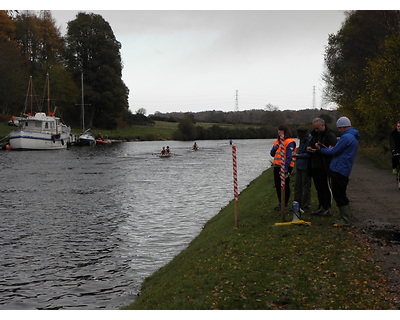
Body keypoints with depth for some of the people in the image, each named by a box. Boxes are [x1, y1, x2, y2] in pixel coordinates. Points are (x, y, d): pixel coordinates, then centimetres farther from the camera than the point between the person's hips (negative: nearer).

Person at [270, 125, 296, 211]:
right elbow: (272, 154, 20)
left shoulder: (289, 142, -10)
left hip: (285, 167, -8)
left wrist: (286, 168, -22)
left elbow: (289, 157, -16)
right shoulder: (277, 142, 17)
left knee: (285, 186, 1)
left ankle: (285, 204, 9)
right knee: (277, 185, 12)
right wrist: (274, 149, -3)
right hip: (277, 167, 8)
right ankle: (280, 203, 24)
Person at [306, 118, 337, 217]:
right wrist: (308, 149, 3)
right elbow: (310, 145, 26)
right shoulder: (315, 135, 18)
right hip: (315, 167, 8)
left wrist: (319, 149, -23)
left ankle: (327, 209, 2)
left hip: (324, 167, -8)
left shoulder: (330, 135, -8)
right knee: (318, 188, 14)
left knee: (326, 187, -3)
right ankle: (321, 207, 23)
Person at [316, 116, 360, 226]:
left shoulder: (346, 137, -16)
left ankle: (346, 219, -4)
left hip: (339, 170, -10)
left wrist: (320, 149, 0)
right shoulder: (354, 137, 18)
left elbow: (334, 152, -13)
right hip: (344, 171, 10)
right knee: (340, 195, 16)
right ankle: (346, 217, 20)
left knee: (339, 195, -6)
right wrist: (332, 149, 7)